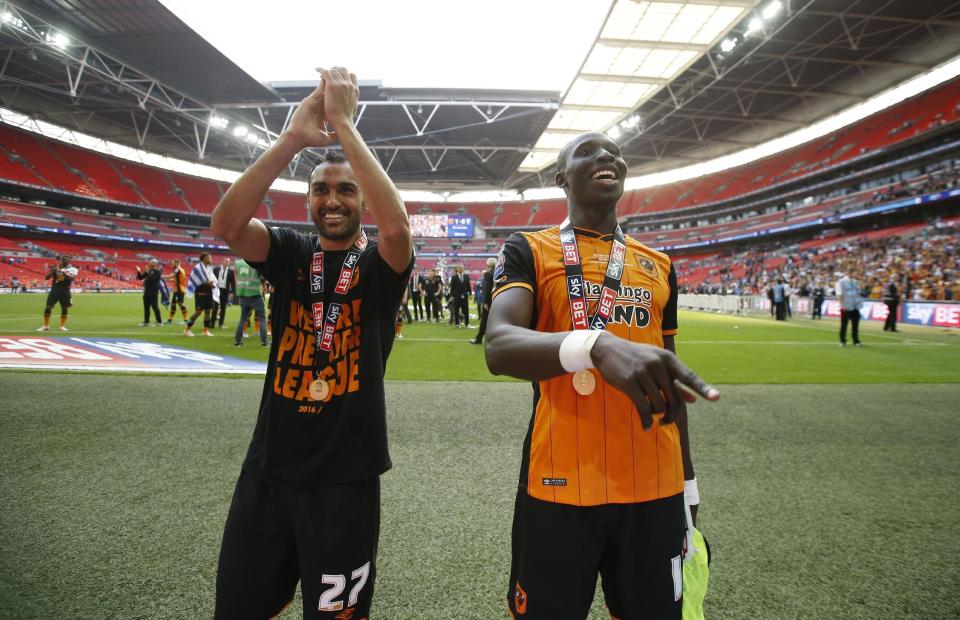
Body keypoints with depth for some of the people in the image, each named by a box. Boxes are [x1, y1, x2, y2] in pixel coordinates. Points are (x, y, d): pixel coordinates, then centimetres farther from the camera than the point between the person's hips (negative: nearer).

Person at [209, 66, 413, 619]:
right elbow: (225, 224, -15)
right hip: (267, 470, 3)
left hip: (344, 479, -3)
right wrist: (295, 137, -22)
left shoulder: (380, 265, -3)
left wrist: (344, 125, -22)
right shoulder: (290, 254, 3)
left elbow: (397, 226, -27)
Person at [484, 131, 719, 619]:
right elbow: (498, 347, -21)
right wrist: (596, 345, -39)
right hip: (561, 486, -3)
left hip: (654, 488, 4)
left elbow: (669, 377, 16)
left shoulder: (658, 266, 11)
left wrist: (688, 482, 17)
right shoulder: (529, 251, -3)